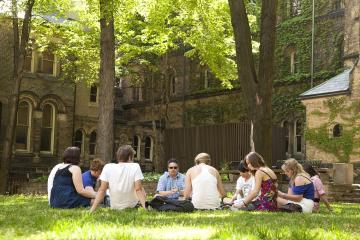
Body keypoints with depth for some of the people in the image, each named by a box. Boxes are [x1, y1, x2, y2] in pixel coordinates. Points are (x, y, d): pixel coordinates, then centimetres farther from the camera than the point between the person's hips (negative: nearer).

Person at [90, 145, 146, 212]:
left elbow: (102, 190, -13)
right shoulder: (135, 167, -13)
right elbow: (138, 189, -21)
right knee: (141, 191, 28)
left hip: (114, 207, 2)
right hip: (132, 206, -2)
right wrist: (145, 207, -22)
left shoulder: (108, 167, -10)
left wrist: (92, 210, -11)